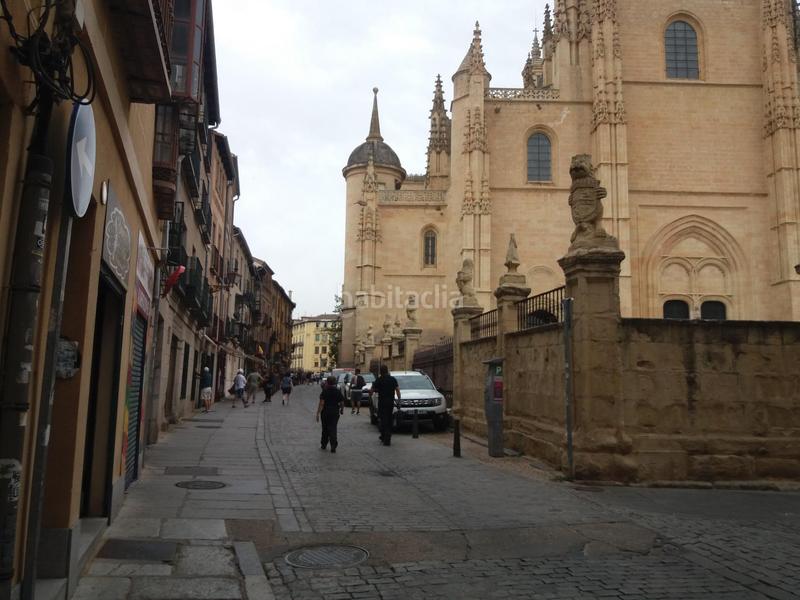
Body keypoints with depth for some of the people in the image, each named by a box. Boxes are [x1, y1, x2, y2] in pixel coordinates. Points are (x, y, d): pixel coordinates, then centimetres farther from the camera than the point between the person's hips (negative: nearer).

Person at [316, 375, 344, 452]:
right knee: (333, 429, 2)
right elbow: (342, 403, 3)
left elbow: (321, 403, -15)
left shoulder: (325, 391, -8)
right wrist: (342, 410, 22)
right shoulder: (338, 391, 0)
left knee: (325, 429, 14)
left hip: (325, 412, -1)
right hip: (335, 412, 1)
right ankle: (333, 446, -13)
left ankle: (323, 444, 27)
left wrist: (318, 413, -15)